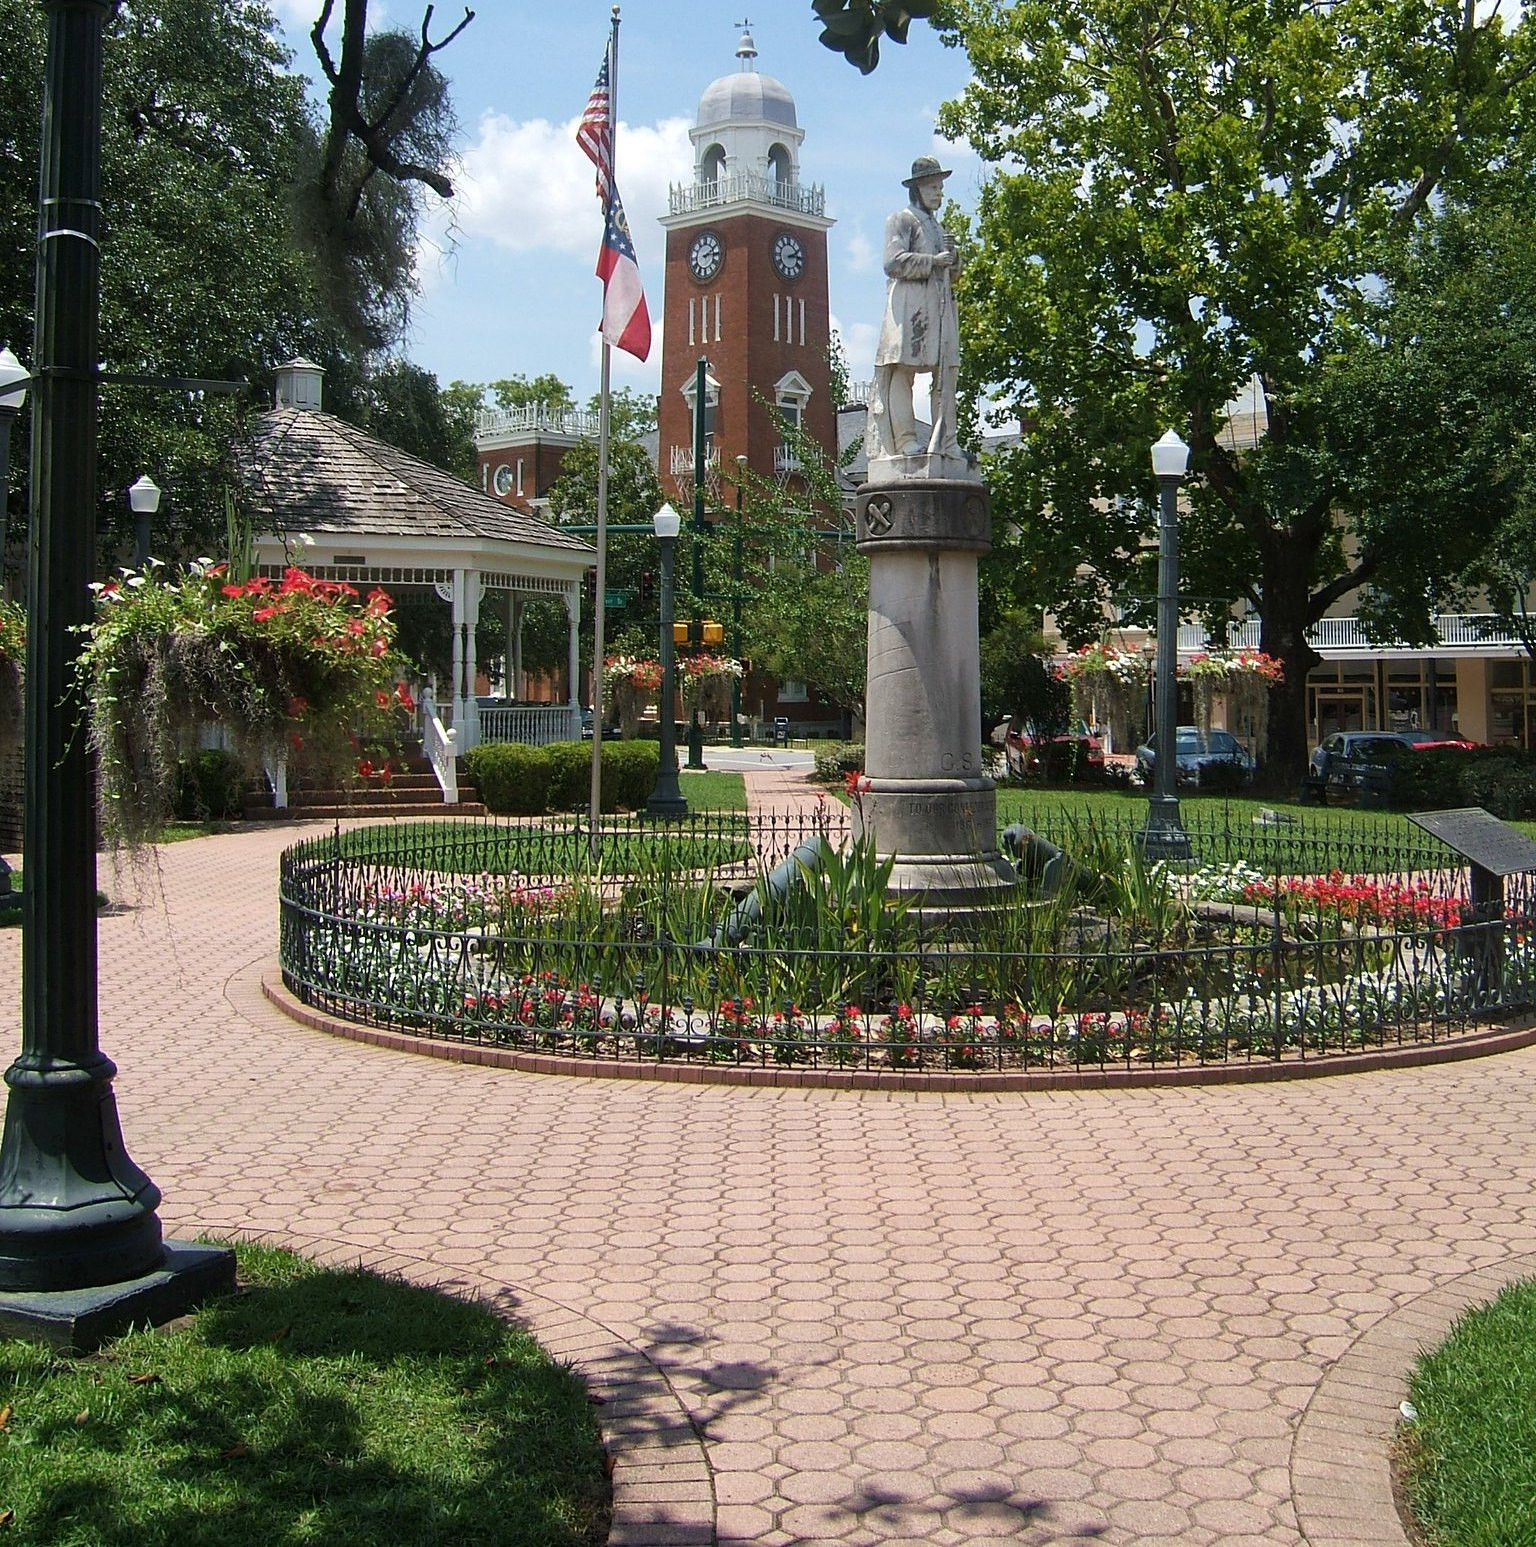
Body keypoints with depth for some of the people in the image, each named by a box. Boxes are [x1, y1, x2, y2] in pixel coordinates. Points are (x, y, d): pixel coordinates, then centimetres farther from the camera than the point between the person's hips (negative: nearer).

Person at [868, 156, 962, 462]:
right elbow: (894, 262, -10)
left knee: (947, 373, 0)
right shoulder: (902, 220, 4)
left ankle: (945, 441, 0)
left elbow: (951, 275, 29)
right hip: (910, 304, -8)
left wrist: (953, 257, 7)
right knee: (902, 370, -12)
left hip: (941, 304, 8)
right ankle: (905, 440, -15)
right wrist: (933, 261, -11)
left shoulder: (938, 227, 28)